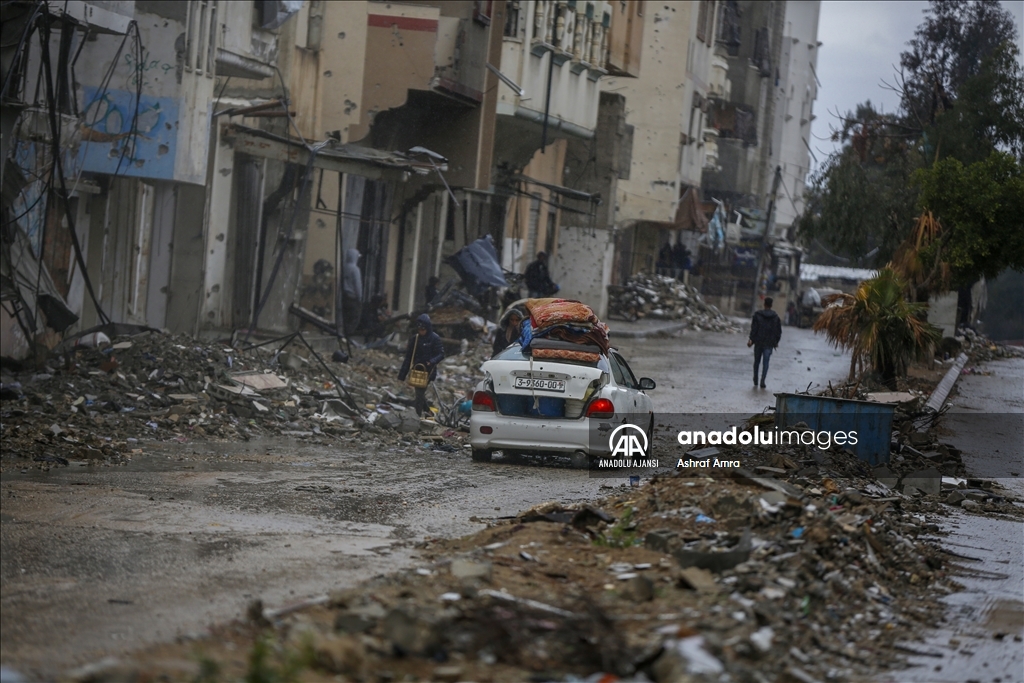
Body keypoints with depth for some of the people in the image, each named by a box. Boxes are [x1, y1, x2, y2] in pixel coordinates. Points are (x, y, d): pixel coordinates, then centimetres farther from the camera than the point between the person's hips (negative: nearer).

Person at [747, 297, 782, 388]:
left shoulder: (757, 315, -6)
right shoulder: (775, 316, 0)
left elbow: (754, 329, -9)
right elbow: (779, 331, 4)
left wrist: (751, 339, -5)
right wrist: (776, 342, 14)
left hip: (758, 342, 0)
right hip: (769, 343, 0)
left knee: (757, 361, 15)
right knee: (766, 363, 0)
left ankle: (755, 380, 24)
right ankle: (762, 381, -11)